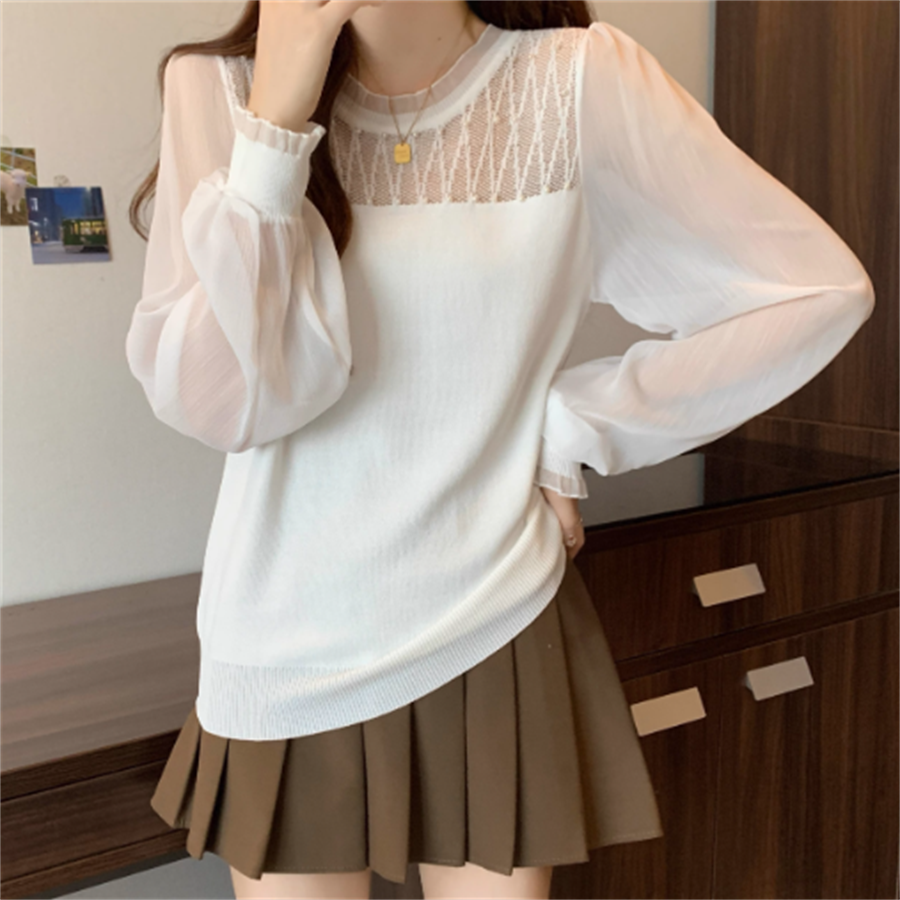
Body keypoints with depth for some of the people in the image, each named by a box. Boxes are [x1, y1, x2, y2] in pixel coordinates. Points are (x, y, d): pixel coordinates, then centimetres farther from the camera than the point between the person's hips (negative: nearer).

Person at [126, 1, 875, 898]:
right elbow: (214, 404, -14)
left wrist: (570, 428, -7)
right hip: (282, 655, 1)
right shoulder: (219, 87, -5)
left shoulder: (578, 82, -8)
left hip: (494, 637, -1)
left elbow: (818, 291, -7)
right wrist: (274, 121, -20)